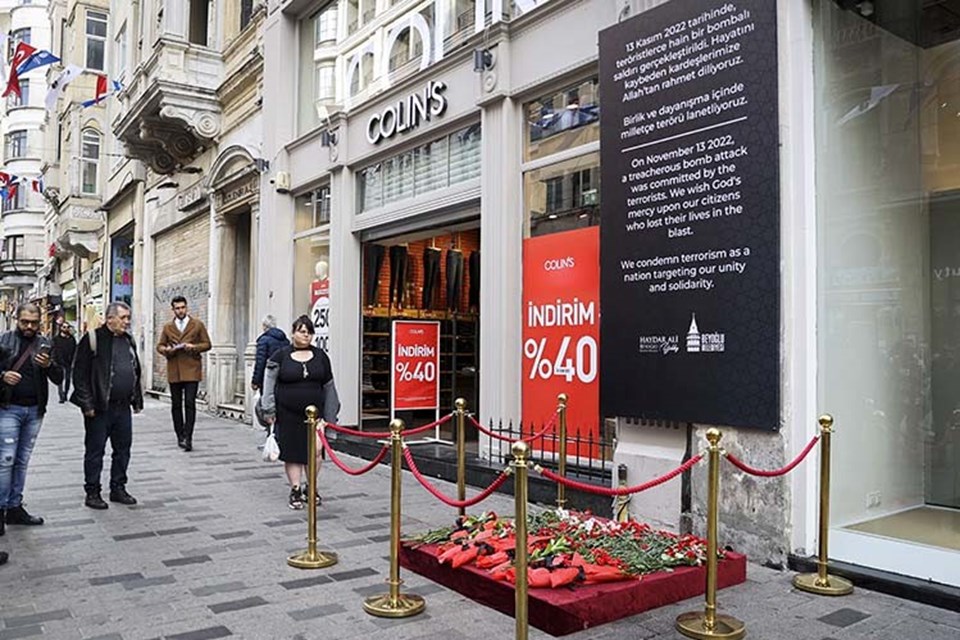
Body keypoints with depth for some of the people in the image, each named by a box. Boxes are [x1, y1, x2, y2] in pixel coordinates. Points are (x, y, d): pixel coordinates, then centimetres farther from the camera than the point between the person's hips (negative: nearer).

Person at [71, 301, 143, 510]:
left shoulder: (129, 340, 12)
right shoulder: (93, 339, -9)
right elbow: (80, 374, -12)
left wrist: (137, 400, 15)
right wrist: (87, 404, -15)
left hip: (123, 407, 7)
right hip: (99, 408, -6)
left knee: (123, 449, 12)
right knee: (95, 451, 5)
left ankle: (118, 488, 24)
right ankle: (92, 493, 15)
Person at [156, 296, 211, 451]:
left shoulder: (197, 325, 7)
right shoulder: (167, 327, 14)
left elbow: (207, 344, 6)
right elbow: (159, 346, 15)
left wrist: (194, 347, -12)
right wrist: (166, 350, -7)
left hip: (191, 370, -3)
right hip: (174, 371, 3)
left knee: (190, 404, -10)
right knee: (176, 405, 8)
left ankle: (188, 438, -11)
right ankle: (180, 436, 19)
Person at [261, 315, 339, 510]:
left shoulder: (320, 356, 7)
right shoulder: (281, 356, 0)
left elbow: (329, 386, 11)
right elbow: (269, 384, 1)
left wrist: (330, 414, 10)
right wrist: (270, 410, -4)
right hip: (288, 414, -1)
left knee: (315, 451, -2)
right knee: (292, 452, 4)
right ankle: (295, 490, 16)